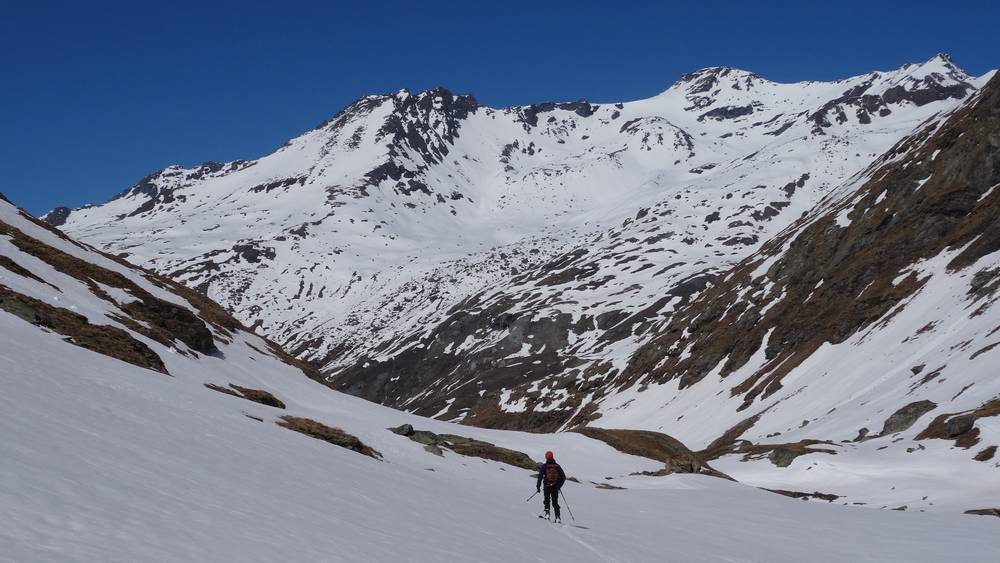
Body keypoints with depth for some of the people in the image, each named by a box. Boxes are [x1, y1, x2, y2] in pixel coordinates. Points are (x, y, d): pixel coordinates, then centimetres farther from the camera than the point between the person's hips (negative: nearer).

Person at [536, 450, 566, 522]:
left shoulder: (544, 466, -3)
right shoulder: (557, 466, 5)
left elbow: (540, 477, -9)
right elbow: (563, 477, 6)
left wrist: (538, 487, -3)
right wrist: (559, 486, 15)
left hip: (547, 486, -2)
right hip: (555, 487, 2)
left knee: (547, 500, 12)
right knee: (555, 502, 9)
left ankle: (547, 513, -8)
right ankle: (557, 517, -1)